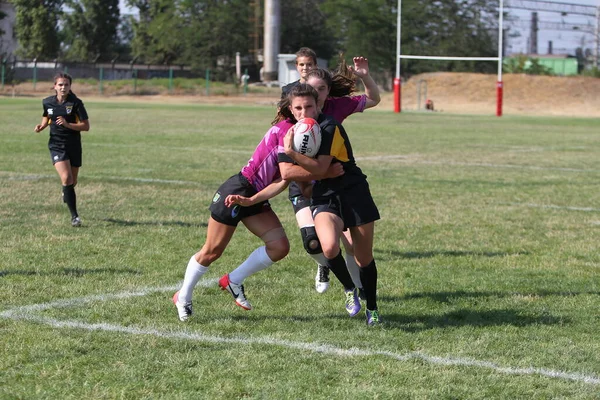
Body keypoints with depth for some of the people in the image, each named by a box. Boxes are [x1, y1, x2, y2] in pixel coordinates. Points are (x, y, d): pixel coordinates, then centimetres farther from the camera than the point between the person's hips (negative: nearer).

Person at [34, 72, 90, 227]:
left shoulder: (76, 103, -10)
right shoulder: (47, 102, 0)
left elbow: (86, 126, -11)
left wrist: (67, 124, -24)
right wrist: (41, 126, 0)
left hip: (74, 146, 0)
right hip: (56, 146, 0)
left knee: (73, 182, 12)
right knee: (66, 178, -20)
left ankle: (66, 193, 51)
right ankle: (74, 216, -16)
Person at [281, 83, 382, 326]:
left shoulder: (329, 128, -16)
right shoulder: (291, 131, 5)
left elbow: (320, 168, -24)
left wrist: (292, 154, -31)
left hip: (354, 193, -3)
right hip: (324, 198, 3)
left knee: (364, 258, 2)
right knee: (329, 247, -27)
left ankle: (372, 309, 25)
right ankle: (349, 289, 2)